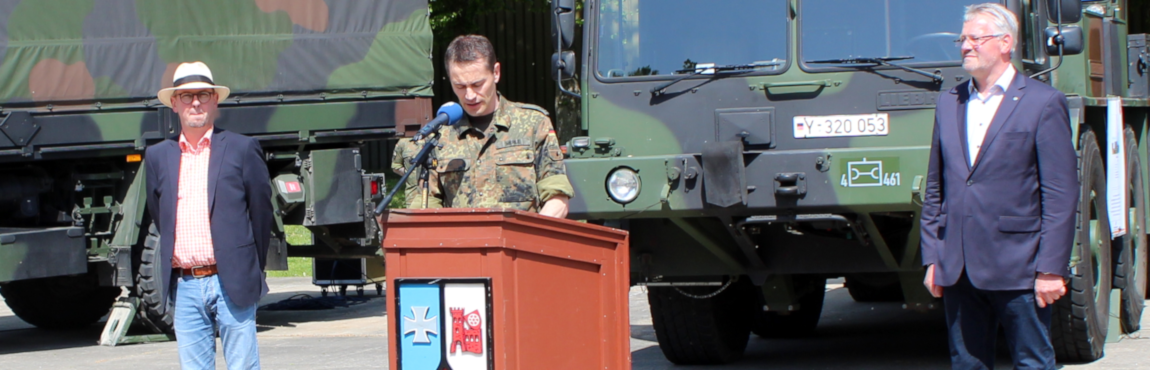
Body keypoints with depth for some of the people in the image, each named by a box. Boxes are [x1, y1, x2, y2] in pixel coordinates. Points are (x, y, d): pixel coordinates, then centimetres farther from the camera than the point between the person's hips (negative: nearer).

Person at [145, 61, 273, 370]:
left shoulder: (242, 149, 3)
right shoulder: (158, 156, 11)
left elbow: (262, 212, 6)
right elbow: (158, 216, 17)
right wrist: (177, 262, 12)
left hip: (231, 284, -3)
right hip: (185, 286, 3)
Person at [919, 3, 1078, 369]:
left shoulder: (1043, 103, -3)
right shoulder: (949, 103, 14)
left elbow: (1061, 194, -7)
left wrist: (1051, 269, -12)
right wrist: (932, 257, 10)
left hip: (1017, 269, -5)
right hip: (958, 268, 5)